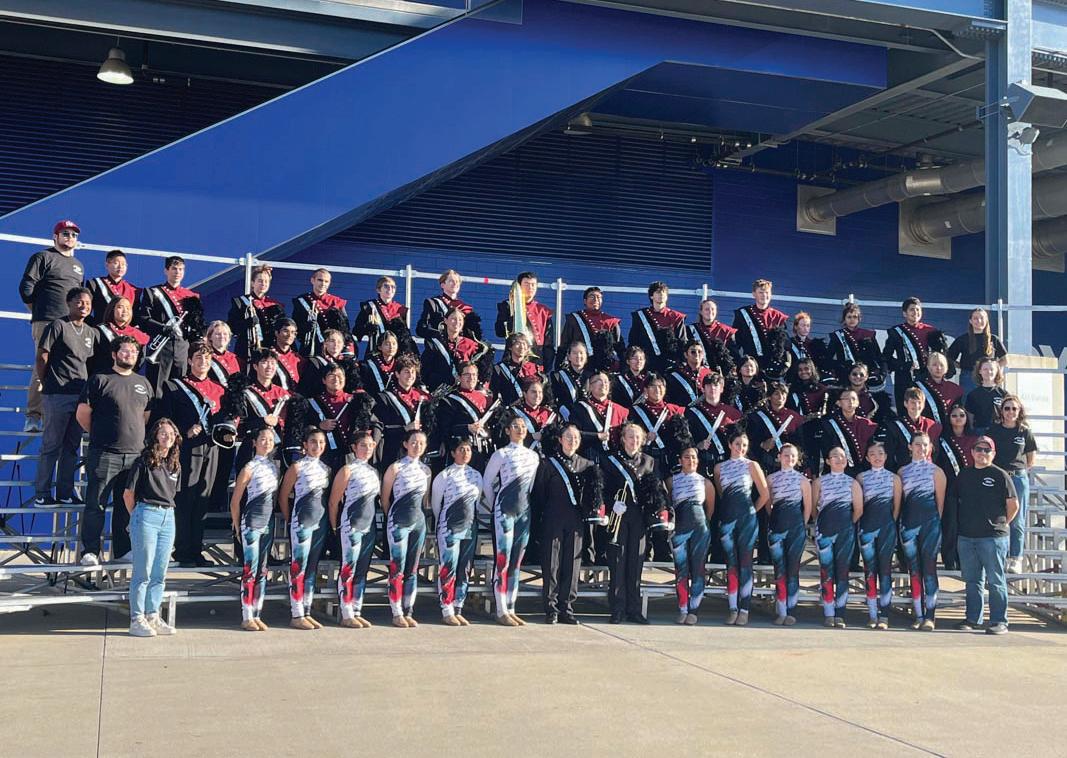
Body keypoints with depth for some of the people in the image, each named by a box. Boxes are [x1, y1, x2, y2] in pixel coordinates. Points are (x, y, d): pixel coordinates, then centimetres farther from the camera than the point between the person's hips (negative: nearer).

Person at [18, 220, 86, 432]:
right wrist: (38, 310, 0)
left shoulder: (78, 266, 26)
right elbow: (26, 287, -1)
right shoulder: (43, 258, 5)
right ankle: (33, 417, -9)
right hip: (47, 322, -6)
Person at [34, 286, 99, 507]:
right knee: (52, 446, -3)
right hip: (57, 396, -6)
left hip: (81, 396, 6)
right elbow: (42, 357, -6)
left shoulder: (92, 333, 15)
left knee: (71, 447, 10)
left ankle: (65, 493, 17)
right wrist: (47, 384, -2)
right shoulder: (58, 326, -4)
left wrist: (89, 388, 11)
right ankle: (42, 494, 3)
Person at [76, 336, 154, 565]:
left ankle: (123, 550, 17)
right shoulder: (100, 380, 0)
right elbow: (82, 414, 1)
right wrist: (99, 434, 7)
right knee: (96, 505, -4)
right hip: (104, 454, -5)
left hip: (135, 454, 5)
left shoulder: (143, 383, 15)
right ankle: (90, 552, 1)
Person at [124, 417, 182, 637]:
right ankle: (137, 619, 4)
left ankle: (153, 617, 18)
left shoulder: (175, 465, 13)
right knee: (143, 572, -2)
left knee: (160, 574, 9)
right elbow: (128, 494, -1)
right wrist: (137, 517, 8)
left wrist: (167, 511, 16)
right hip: (147, 515, -6)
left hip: (168, 518, 6)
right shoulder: (143, 462, -5)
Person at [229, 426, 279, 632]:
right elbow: (235, 501, -3)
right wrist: (237, 526, 1)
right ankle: (246, 617, 0)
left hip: (269, 523, 6)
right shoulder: (249, 468, -8)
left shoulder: (274, 465, 9)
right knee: (250, 570, -5)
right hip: (252, 523, -6)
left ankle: (257, 615, 13)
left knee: (262, 571, 8)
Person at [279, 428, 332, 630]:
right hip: (302, 522, -6)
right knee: (298, 567, -3)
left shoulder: (326, 469, 11)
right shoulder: (297, 467, -5)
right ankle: (296, 615, 1)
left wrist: (329, 520, 10)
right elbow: (283, 496, -1)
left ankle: (307, 613, 16)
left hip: (321, 521, 6)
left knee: (312, 568, 10)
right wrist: (289, 519, 2)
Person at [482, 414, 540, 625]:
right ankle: (501, 612, -2)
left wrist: (527, 504, 12)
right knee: (502, 561, -5)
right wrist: (494, 506, 5)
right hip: (504, 512, -5)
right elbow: (487, 482, 1)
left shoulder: (534, 456, 11)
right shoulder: (501, 454, -5)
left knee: (516, 563, 8)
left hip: (524, 513, 6)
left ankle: (511, 610, 13)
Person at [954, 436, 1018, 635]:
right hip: (966, 536, 5)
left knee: (996, 581, -1)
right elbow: (957, 502, 20)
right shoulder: (964, 475, 12)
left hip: (993, 537, -5)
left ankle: (999, 621, 3)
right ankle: (973, 618, 19)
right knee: (972, 581, 11)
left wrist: (1002, 523, 3)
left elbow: (1013, 505, -1)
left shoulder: (1000, 475, -3)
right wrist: (965, 523, 13)